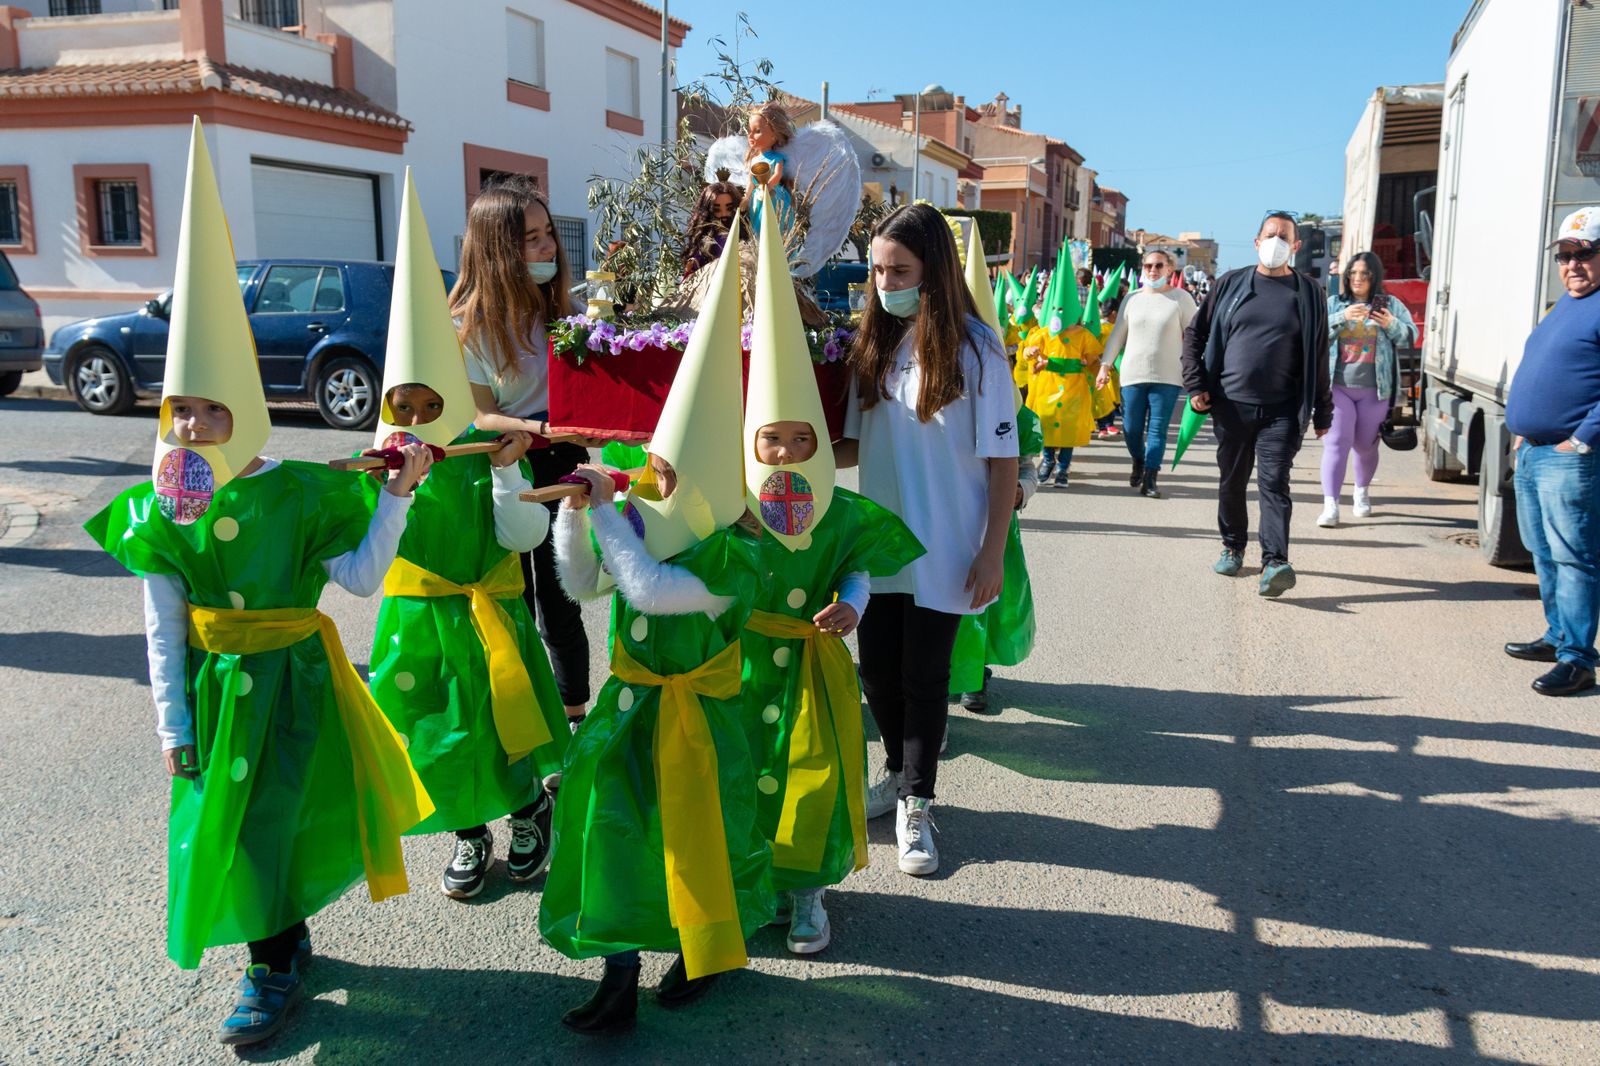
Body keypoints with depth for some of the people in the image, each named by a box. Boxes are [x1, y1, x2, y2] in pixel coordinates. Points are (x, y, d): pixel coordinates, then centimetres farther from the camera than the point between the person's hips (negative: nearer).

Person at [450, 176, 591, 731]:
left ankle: (573, 720, 24)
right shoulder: (470, 324, -10)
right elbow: (479, 417, -11)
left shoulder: (560, 305, 3)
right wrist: (546, 429, -25)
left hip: (560, 466, 3)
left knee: (560, 603, 10)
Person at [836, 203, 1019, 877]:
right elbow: (858, 444, 8)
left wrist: (993, 551, -12)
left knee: (924, 674, 5)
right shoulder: (874, 344, 5)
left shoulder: (975, 349, -11)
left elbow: (1002, 460, -10)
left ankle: (915, 805, 22)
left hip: (945, 550, -5)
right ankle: (900, 774, 36)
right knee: (877, 667, 11)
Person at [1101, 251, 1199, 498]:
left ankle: (1149, 480, 2)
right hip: (1133, 375, 3)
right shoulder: (1132, 299, 7)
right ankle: (1138, 462, 34)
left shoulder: (1181, 298, -1)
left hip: (1167, 377, -2)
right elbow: (1117, 335, 12)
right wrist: (1105, 365, 8)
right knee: (1131, 429, 6)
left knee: (1157, 430, -2)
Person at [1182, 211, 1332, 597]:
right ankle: (1233, 547, 29)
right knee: (1231, 482, 12)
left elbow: (1319, 356, 7)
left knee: (1274, 483, -11)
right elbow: (1195, 334, 11)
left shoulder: (1309, 293, 5)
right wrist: (1195, 385, 0)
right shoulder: (1231, 284, 7)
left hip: (1282, 411, -2)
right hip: (1230, 405, 2)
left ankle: (1275, 562, -17)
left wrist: (1322, 412, 6)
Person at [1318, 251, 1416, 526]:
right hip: (1338, 386, -1)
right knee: (1336, 442, -11)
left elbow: (1411, 337, 7)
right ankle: (1330, 505, -14)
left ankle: (1362, 491, 38)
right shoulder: (1333, 304, 7)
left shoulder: (1390, 305, 7)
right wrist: (1342, 318, -19)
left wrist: (1392, 325, -12)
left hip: (1374, 390, 1)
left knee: (1365, 445, 12)